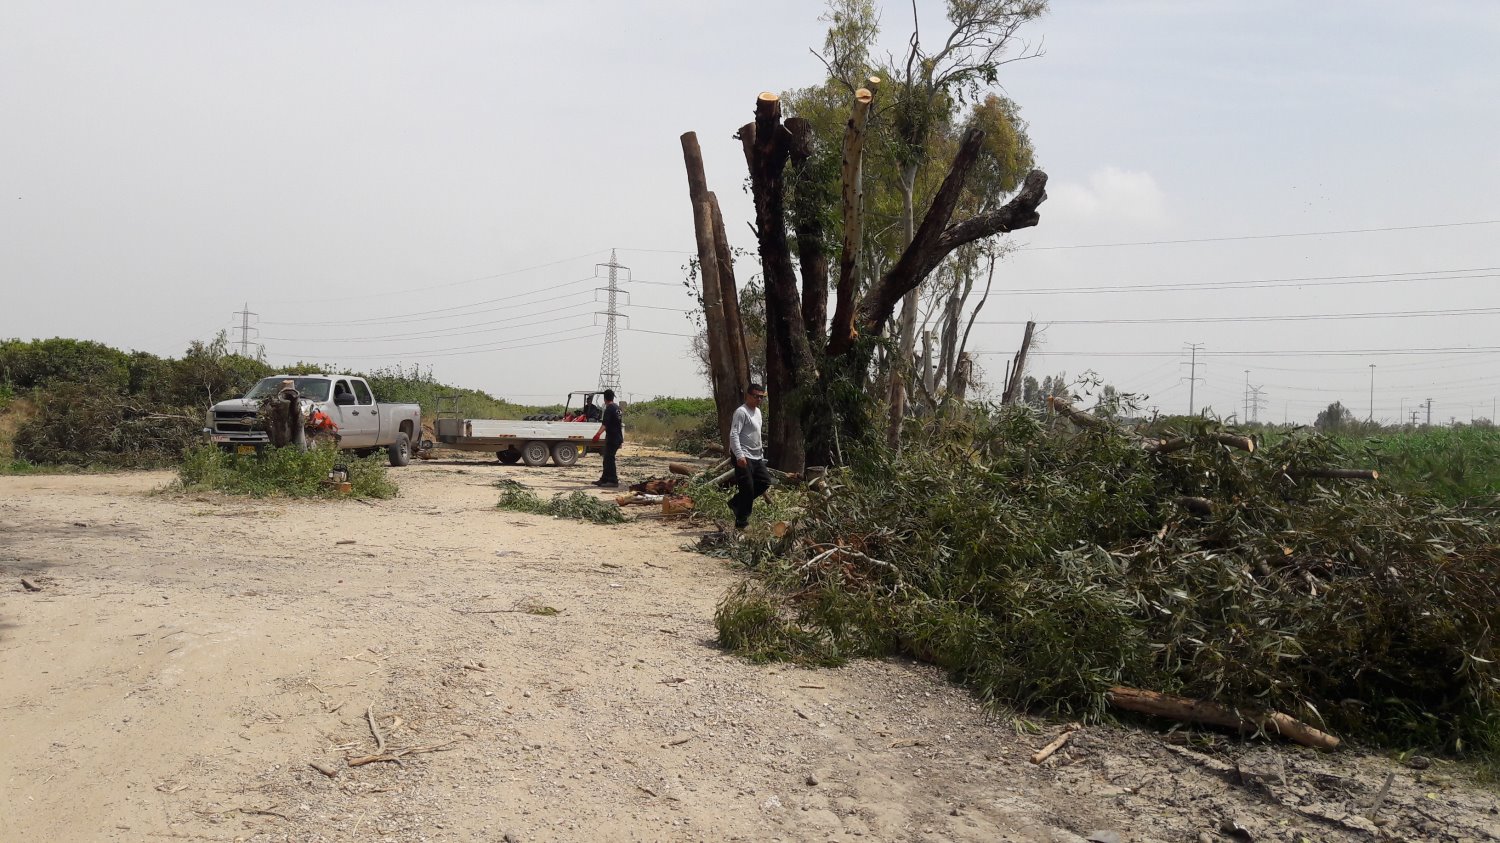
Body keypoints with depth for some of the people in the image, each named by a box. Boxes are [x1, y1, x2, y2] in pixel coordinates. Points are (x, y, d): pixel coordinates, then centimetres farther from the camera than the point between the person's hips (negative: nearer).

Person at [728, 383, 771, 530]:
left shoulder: (757, 411, 17)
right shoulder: (741, 412, -13)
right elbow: (734, 435, -22)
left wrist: (761, 451, 24)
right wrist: (739, 455, -30)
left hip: (757, 457, 9)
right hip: (744, 458, -9)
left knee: (765, 482, 9)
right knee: (748, 489, -8)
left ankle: (736, 502, 20)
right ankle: (741, 523, 3)